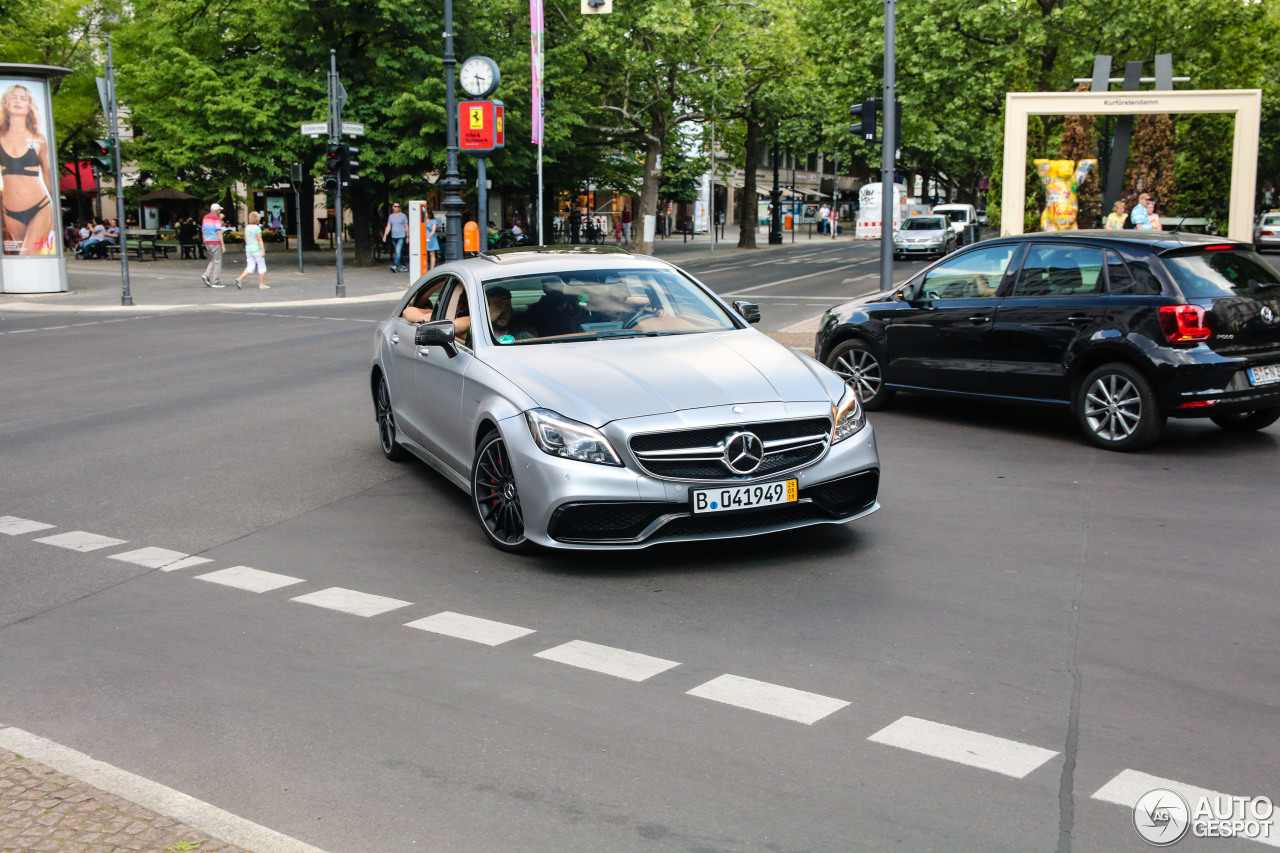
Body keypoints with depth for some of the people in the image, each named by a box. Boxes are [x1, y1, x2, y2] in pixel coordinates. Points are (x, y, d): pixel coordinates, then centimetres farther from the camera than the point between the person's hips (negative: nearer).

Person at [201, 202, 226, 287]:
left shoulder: (205, 218, 14)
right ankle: (216, 282, -2)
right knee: (217, 261, -2)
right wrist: (223, 245, -15)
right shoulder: (216, 218, -10)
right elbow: (218, 232, -16)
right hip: (215, 242, -7)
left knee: (213, 260, 18)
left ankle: (207, 275, -1)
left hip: (207, 242, 8)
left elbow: (203, 232, 16)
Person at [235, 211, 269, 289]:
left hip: (248, 250, 7)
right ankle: (261, 284, 7)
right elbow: (260, 240, -17)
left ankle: (239, 279, -12)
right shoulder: (257, 228, -13)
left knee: (250, 267, 7)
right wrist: (263, 251, -16)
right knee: (262, 267, 5)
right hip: (257, 250, -7)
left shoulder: (247, 227, 7)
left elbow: (245, 239, 14)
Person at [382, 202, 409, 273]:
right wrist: (385, 235, -1)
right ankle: (404, 267, 18)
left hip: (401, 237, -5)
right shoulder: (391, 216, 12)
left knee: (398, 251, -19)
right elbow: (388, 227, 11)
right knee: (398, 252, 10)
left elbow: (406, 227, 1)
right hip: (393, 237, 5)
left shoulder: (403, 216, 0)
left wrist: (408, 237, -3)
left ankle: (395, 266, -26)